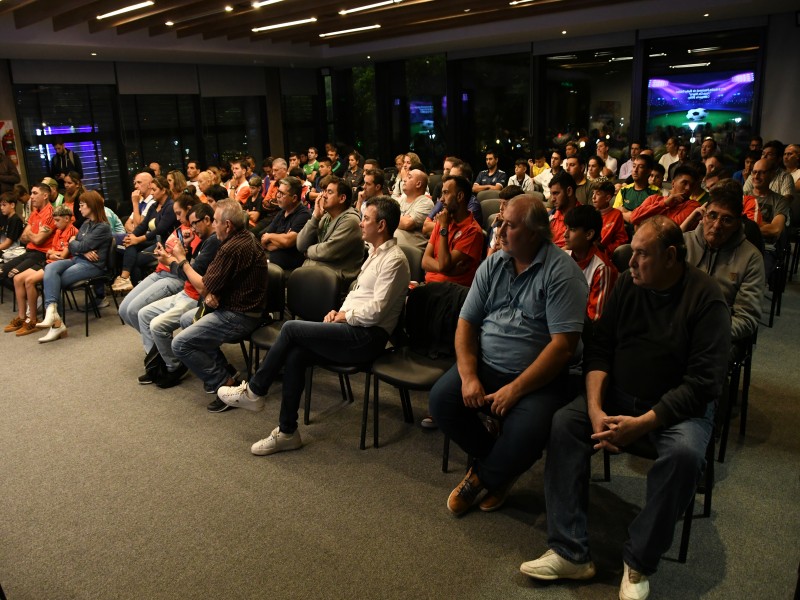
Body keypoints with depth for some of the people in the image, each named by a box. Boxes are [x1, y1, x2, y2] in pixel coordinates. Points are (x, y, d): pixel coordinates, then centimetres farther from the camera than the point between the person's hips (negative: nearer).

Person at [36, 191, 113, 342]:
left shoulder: (103, 227, -8)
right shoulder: (85, 224, 19)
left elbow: (81, 246, -14)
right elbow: (72, 248, 15)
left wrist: (73, 242, 7)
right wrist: (84, 252, -6)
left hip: (93, 265, -7)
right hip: (78, 260, 7)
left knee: (52, 281, -19)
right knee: (50, 268, -22)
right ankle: (52, 310, -35)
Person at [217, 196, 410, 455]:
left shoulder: (394, 260, -13)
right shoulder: (375, 253, 19)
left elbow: (376, 310, -20)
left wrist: (346, 316, -7)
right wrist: (340, 311, 7)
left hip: (368, 336, -9)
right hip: (353, 328, 9)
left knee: (291, 328, -15)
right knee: (294, 354, -10)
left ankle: (254, 391, 2)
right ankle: (287, 432, -2)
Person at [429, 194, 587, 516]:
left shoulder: (561, 272, -11)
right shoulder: (492, 265, 7)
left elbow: (564, 344, -17)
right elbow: (466, 322, 6)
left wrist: (516, 389, -20)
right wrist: (468, 376, -9)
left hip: (537, 377, -5)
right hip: (484, 366, 5)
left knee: (527, 433, -30)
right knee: (441, 399, -17)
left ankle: (482, 476, 5)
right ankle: (497, 464, 8)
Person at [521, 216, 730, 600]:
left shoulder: (706, 298, -14)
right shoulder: (627, 284, -1)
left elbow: (704, 381, -18)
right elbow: (599, 350, 0)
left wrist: (642, 423, -25)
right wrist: (595, 410, -14)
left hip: (679, 406, -4)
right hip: (618, 396, 4)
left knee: (684, 453, -34)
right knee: (563, 424, -18)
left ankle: (639, 563, -14)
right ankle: (570, 553, -14)